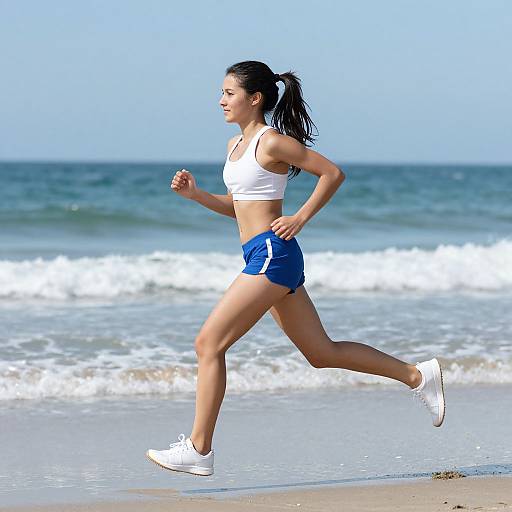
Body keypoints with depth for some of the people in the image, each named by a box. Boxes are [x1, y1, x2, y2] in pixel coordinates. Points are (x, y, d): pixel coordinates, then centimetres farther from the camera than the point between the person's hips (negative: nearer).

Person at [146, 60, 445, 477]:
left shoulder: (273, 142, -10)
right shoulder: (236, 145, 16)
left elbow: (333, 173, -8)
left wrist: (300, 218, -10)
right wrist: (195, 194, 10)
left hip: (272, 254, -10)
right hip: (263, 259, 10)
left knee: (209, 343, -10)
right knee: (322, 353, 13)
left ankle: (198, 449, -7)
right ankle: (418, 376, 19)